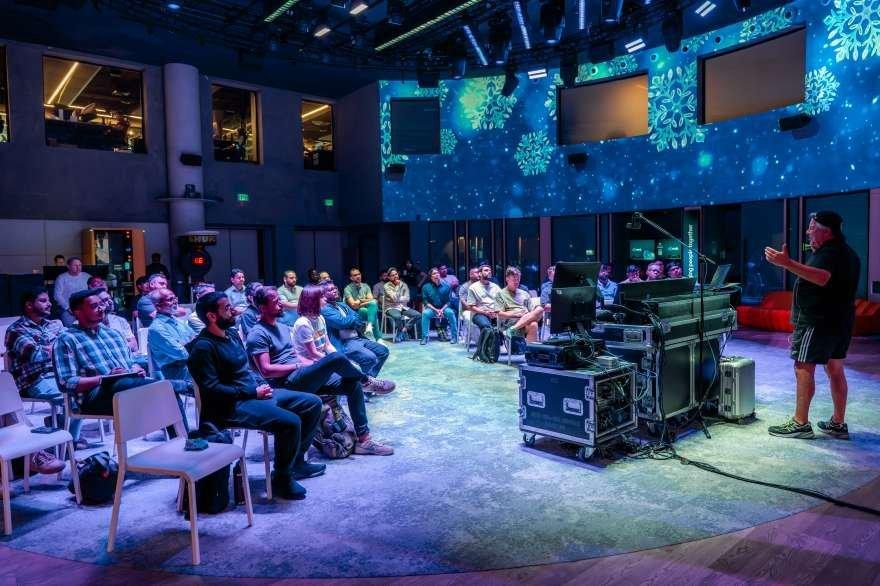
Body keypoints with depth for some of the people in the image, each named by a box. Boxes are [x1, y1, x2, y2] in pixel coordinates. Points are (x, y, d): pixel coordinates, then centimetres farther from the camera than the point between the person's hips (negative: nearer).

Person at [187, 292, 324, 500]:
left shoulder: (232, 334, 12)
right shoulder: (203, 347, -15)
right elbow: (212, 389, -22)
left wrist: (261, 385, 4)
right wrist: (253, 393, -18)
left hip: (256, 392, 10)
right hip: (232, 405, -10)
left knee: (313, 403, 6)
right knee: (290, 422, -29)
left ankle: (296, 460, 17)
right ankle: (281, 479, -7)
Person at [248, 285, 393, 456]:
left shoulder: (283, 327, 20)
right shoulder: (257, 334, -8)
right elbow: (266, 370, -17)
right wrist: (299, 365, -16)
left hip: (303, 376, 9)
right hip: (288, 383, -9)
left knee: (353, 384, -6)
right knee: (336, 358, -26)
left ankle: (363, 440, -3)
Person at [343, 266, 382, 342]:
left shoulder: (365, 286, 13)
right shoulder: (348, 289, -3)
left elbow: (371, 300, 1)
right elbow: (354, 305, -14)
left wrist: (360, 301, -10)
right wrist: (366, 302, -8)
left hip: (367, 309, 4)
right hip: (355, 313, -3)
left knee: (373, 303, -31)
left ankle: (370, 326, -50)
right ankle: (378, 338, -33)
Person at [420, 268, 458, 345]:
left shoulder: (446, 286, -3)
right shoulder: (426, 287, -4)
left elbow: (448, 301, 1)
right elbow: (426, 302, -2)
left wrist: (442, 310, -15)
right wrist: (436, 310, -14)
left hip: (444, 307, 0)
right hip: (432, 308, 0)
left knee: (450, 312, -31)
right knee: (425, 313, -32)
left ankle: (454, 337, -20)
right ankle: (424, 338, -25)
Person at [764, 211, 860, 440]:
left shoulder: (829, 253, -17)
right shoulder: (848, 253, 18)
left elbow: (822, 278, -38)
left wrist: (787, 263, -46)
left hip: (817, 321, -11)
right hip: (841, 321, 11)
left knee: (804, 369, -7)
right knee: (835, 370, 12)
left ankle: (800, 423, -5)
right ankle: (838, 424, 18)